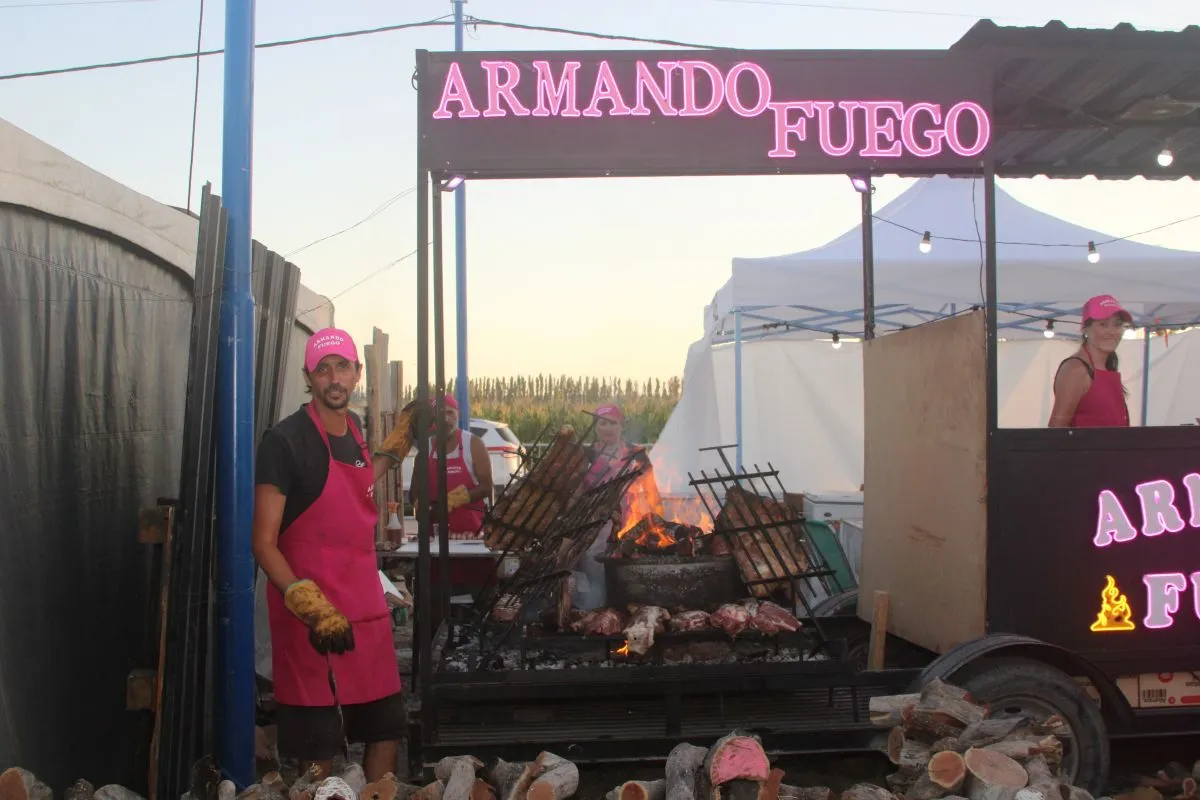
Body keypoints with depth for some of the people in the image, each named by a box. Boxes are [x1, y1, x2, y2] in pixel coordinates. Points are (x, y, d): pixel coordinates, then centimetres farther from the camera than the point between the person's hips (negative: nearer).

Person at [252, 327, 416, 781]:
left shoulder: (353, 427, 9)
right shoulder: (285, 441, -12)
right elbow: (264, 544, -15)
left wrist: (398, 443, 20)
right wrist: (314, 608, -25)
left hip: (367, 609, 7)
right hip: (311, 617, -7)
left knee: (387, 731, 15)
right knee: (319, 754, 2)